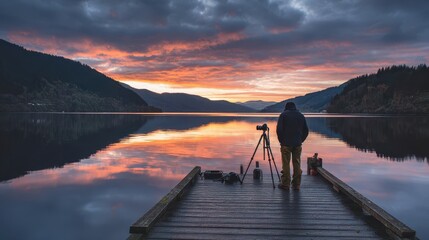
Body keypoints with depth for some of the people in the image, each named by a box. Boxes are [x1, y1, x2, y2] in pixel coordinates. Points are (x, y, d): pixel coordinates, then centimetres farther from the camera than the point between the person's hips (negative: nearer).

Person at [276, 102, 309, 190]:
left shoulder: (284, 114, -1)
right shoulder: (301, 115, 11)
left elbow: (279, 129, -8)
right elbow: (306, 130, 10)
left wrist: (281, 141, 2)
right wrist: (300, 140, 16)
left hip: (286, 143, -3)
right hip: (298, 144, 4)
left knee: (286, 164, 2)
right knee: (297, 164, 9)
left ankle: (285, 184, 5)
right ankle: (296, 184, 12)